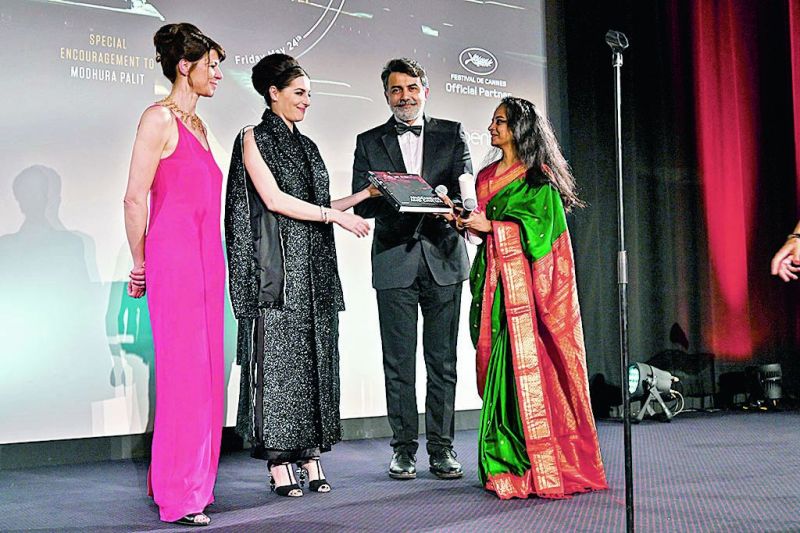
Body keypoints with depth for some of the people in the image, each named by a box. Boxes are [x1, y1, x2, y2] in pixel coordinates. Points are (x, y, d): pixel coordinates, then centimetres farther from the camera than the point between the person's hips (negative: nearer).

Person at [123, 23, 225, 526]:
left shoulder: (197, 124, 19)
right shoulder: (160, 117, -7)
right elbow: (136, 198, -10)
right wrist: (141, 265, -4)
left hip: (206, 261, 8)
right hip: (175, 260, -8)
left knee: (205, 372, 10)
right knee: (182, 373, -4)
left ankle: (195, 484, 21)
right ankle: (177, 496, 5)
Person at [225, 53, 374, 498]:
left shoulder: (306, 145, 20)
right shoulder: (254, 139, 0)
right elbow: (274, 200, -11)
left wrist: (363, 195, 10)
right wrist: (336, 215, -11)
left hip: (314, 268, 7)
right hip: (277, 266, -7)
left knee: (314, 356, 4)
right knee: (277, 358, -5)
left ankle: (310, 454, 9)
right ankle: (278, 462, 0)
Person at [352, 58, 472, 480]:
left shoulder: (452, 135, 11)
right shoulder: (369, 142, 11)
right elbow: (361, 204, 3)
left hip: (443, 258, 0)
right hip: (394, 259, 0)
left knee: (443, 360, 3)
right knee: (398, 361, 2)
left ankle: (441, 446, 11)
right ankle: (404, 448, 11)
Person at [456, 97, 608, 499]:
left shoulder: (540, 178, -1)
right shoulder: (486, 176, 19)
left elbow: (540, 225, -12)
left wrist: (490, 225, -12)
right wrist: (465, 220, 3)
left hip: (525, 281, -6)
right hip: (494, 280, 6)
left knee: (526, 362, -10)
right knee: (499, 365, 2)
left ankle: (543, 465, -3)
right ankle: (508, 461, 8)